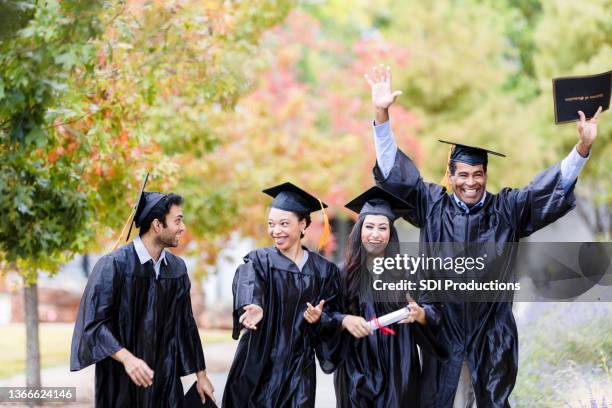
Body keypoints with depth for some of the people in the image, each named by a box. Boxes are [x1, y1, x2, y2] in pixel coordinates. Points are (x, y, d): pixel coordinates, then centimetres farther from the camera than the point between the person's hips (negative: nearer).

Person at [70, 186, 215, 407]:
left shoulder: (177, 268, 5)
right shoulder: (114, 265, -12)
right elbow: (94, 322, -15)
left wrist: (201, 375, 15)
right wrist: (126, 358, -28)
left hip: (165, 381, 5)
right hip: (121, 382, -5)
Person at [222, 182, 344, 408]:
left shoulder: (324, 271, 5)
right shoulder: (258, 261, -1)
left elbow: (333, 327, 5)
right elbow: (247, 286, -25)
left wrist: (320, 319, -18)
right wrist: (254, 308, -47)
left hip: (298, 372, 1)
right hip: (257, 367, -1)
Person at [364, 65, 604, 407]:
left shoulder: (506, 210, 2)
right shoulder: (433, 205, 2)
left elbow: (555, 186, -5)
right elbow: (395, 171, -4)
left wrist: (583, 147, -20)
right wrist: (382, 114, -16)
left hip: (492, 329, 1)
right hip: (444, 326, 0)